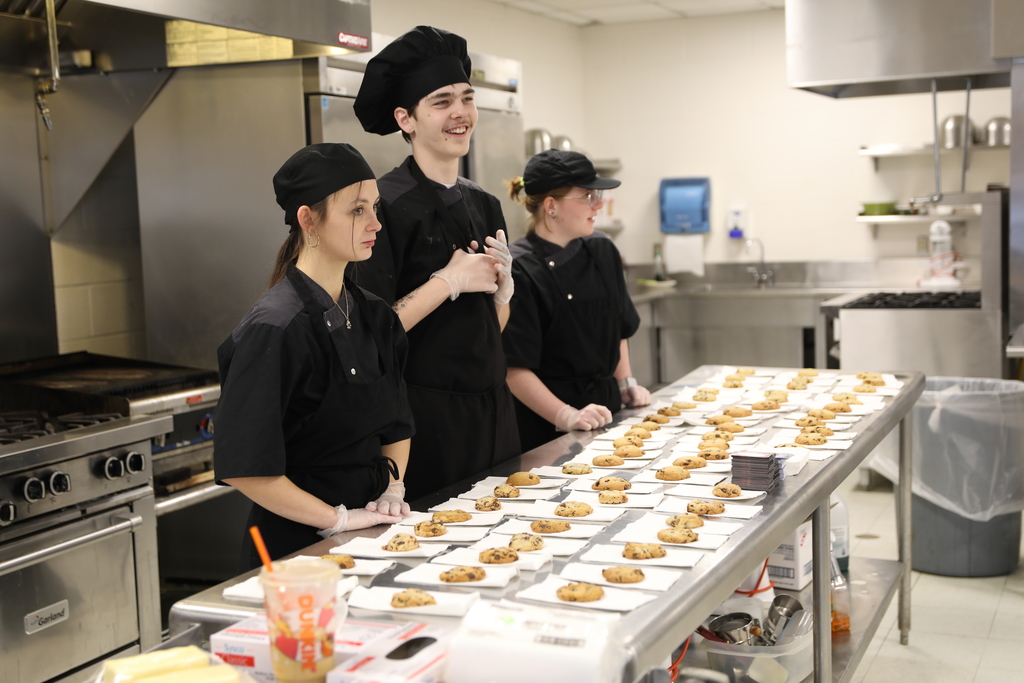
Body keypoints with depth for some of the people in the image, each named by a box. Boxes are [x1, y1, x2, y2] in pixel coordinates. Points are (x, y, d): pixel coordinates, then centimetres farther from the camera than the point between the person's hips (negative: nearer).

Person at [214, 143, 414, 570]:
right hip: (298, 546, -7)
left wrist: (392, 490, 2)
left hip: (369, 530, 7)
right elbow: (242, 466, -22)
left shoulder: (373, 315, 5)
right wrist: (336, 519, -16)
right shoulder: (275, 330, -19)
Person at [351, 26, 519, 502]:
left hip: (491, 405, 7)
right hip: (427, 412, -7)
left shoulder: (484, 204, 9)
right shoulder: (387, 204, -13)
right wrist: (450, 281, -16)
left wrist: (501, 283, -5)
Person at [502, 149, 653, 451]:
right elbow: (514, 367, -17)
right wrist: (566, 416, -22)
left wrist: (626, 384, 9)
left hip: (606, 406, 7)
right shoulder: (519, 270, -16)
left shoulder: (602, 251, 6)